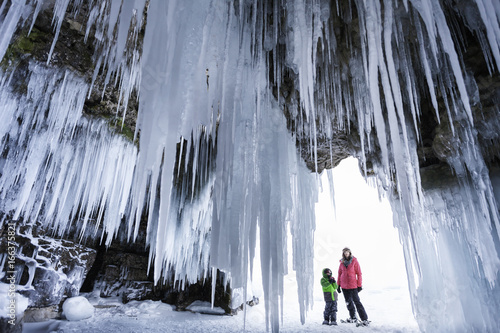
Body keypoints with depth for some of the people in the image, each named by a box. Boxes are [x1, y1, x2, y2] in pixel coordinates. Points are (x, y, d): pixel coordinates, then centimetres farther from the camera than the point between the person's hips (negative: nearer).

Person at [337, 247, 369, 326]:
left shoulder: (354, 261, -7)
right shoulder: (342, 262, 4)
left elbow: (359, 273, -5)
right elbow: (339, 274, 11)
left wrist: (359, 285, -6)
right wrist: (338, 285, 10)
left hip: (353, 285, -5)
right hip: (344, 286, 5)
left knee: (357, 302, -7)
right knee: (348, 302, 13)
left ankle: (364, 319, 0)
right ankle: (353, 318, 27)